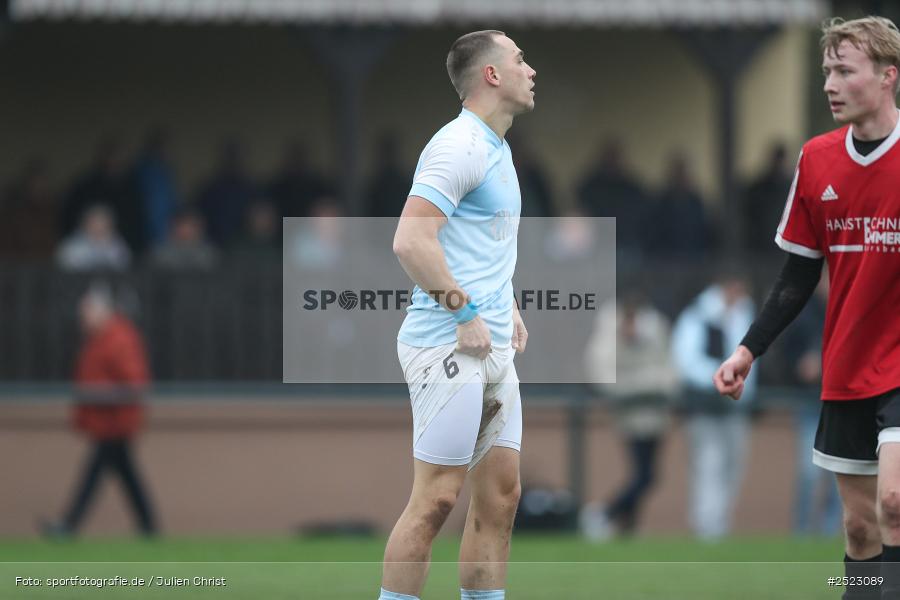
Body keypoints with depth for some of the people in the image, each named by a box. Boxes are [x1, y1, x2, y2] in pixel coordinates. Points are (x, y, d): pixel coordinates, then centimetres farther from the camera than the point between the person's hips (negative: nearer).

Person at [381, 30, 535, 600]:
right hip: (449, 349, -9)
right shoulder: (459, 146, -13)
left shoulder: (498, 150, 17)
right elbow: (410, 241, -23)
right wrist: (465, 314, -20)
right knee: (436, 499, -8)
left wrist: (511, 312, 18)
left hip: (493, 349, 9)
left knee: (501, 495, 8)